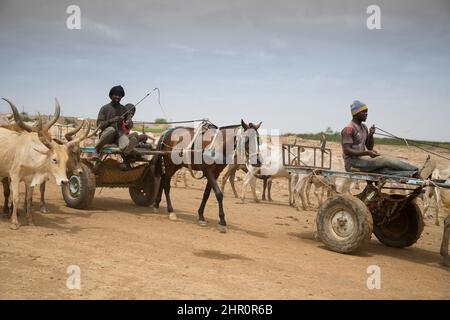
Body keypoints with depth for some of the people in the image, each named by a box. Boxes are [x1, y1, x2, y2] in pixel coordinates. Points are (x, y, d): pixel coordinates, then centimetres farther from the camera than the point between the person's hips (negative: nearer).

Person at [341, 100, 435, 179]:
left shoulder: (363, 127, 17)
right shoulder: (349, 129, -11)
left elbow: (370, 147, 18)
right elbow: (347, 151, -19)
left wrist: (371, 135, -2)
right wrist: (367, 153, -27)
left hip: (361, 159, 8)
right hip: (352, 163, -8)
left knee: (384, 169, -18)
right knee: (385, 160, -22)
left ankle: (416, 175, -41)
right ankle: (417, 171, -23)